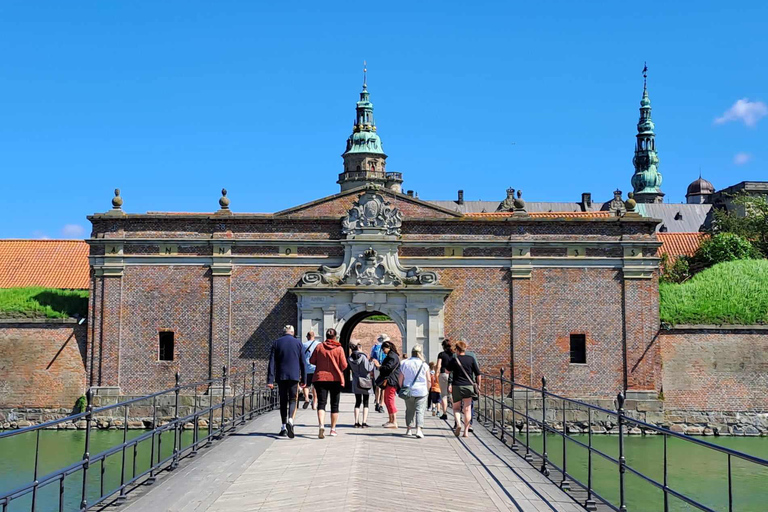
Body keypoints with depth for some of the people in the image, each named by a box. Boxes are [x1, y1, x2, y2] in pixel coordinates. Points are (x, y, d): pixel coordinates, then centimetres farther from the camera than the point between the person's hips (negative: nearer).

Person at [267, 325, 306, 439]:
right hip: (294, 376, -1)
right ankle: (290, 420, -20)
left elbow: (272, 363, -1)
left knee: (283, 401, 9)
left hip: (281, 376, 1)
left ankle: (284, 427, 8)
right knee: (292, 399, 6)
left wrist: (270, 380, -3)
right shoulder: (298, 343, 3)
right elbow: (302, 362, 4)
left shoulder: (276, 343, 3)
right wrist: (303, 379, 10)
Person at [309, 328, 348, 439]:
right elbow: (344, 365, -7)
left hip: (320, 378, 0)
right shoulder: (339, 348, -5)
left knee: (321, 403, -3)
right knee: (334, 404, 12)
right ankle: (333, 429, 18)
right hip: (336, 379, 0)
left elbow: (312, 360, 5)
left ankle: (321, 425, -25)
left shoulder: (319, 347, -1)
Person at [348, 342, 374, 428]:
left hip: (356, 383, 4)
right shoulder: (363, 357, -15)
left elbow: (351, 368, 10)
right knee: (365, 403, 5)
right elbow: (368, 369, -17)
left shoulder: (350, 358, 0)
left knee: (357, 402, 12)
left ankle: (356, 422, 6)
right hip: (365, 382, -4)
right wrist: (371, 362, 1)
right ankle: (364, 422, -1)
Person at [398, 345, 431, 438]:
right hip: (421, 392, -2)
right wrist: (427, 390, 12)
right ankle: (419, 429, -16)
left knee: (409, 410, 16)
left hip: (408, 391, 2)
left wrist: (402, 389, 16)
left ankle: (408, 429, 21)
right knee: (420, 410, -2)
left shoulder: (404, 363, 1)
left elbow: (400, 379, 4)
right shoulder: (424, 365, -5)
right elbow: (429, 380, -2)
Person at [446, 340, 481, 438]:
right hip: (469, 386, 1)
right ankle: (466, 431, 2)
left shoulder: (454, 360, -3)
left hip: (457, 386, -1)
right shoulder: (471, 359, 0)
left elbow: (447, 370, 14)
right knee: (467, 409, 6)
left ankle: (458, 424, -10)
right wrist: (478, 385, 14)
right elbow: (478, 374, 3)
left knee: (456, 407, 14)